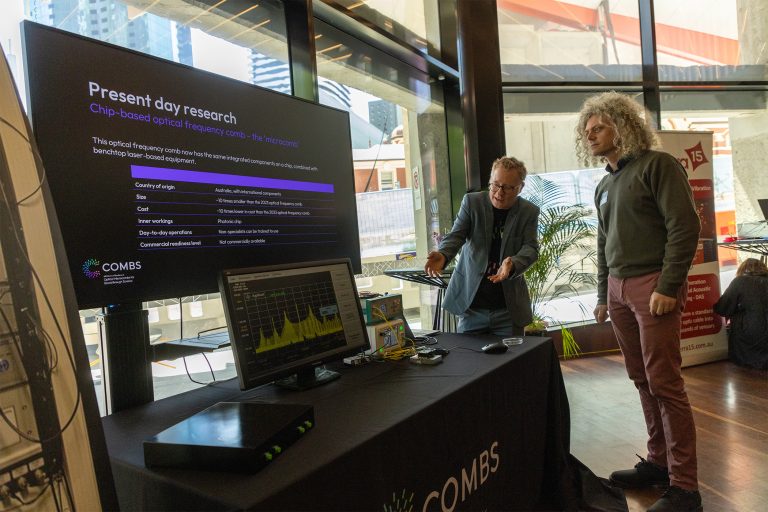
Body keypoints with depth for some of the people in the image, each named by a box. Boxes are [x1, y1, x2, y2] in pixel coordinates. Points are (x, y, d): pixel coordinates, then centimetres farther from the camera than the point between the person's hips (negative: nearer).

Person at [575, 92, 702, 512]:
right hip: (618, 289, 7)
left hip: (653, 286, -7)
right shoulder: (604, 186, 18)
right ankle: (658, 462, 23)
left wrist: (668, 287, -16)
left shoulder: (656, 165, -4)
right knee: (642, 381, 10)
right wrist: (602, 296, 19)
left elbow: (684, 226, -11)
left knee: (664, 383, -5)